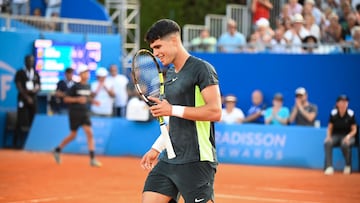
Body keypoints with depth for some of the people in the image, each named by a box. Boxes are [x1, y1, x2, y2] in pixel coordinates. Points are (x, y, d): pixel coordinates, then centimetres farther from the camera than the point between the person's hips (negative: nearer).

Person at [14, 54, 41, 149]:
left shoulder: (36, 74, 14)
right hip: (23, 99, -5)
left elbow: (39, 87, 14)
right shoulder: (20, 73, 0)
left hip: (33, 100, 5)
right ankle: (17, 143, -7)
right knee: (22, 122, -9)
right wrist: (27, 97, -15)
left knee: (32, 122, 1)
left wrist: (36, 90, -10)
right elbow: (19, 87, -8)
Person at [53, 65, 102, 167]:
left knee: (90, 133, -9)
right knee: (73, 135, 5)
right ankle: (57, 150, 29)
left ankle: (92, 159, -10)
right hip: (75, 114, -5)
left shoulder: (88, 86, 7)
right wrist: (77, 99, -22)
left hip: (85, 114, 5)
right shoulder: (75, 86, -10)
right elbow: (66, 99, -9)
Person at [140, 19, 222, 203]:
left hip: (196, 161, -8)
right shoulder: (169, 74, 18)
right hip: (169, 159, 8)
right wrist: (156, 148, 20)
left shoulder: (201, 69, -8)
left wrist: (172, 110, -17)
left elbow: (215, 111, -18)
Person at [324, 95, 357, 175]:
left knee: (345, 144, -38)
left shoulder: (351, 114, -7)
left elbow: (354, 130, -2)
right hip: (335, 136, 2)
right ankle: (329, 167, -33)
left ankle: (348, 166, -15)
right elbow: (330, 128, 6)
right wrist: (328, 136, -13)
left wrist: (348, 136, -20)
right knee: (327, 143, -32)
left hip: (347, 136, -2)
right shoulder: (333, 113, -2)